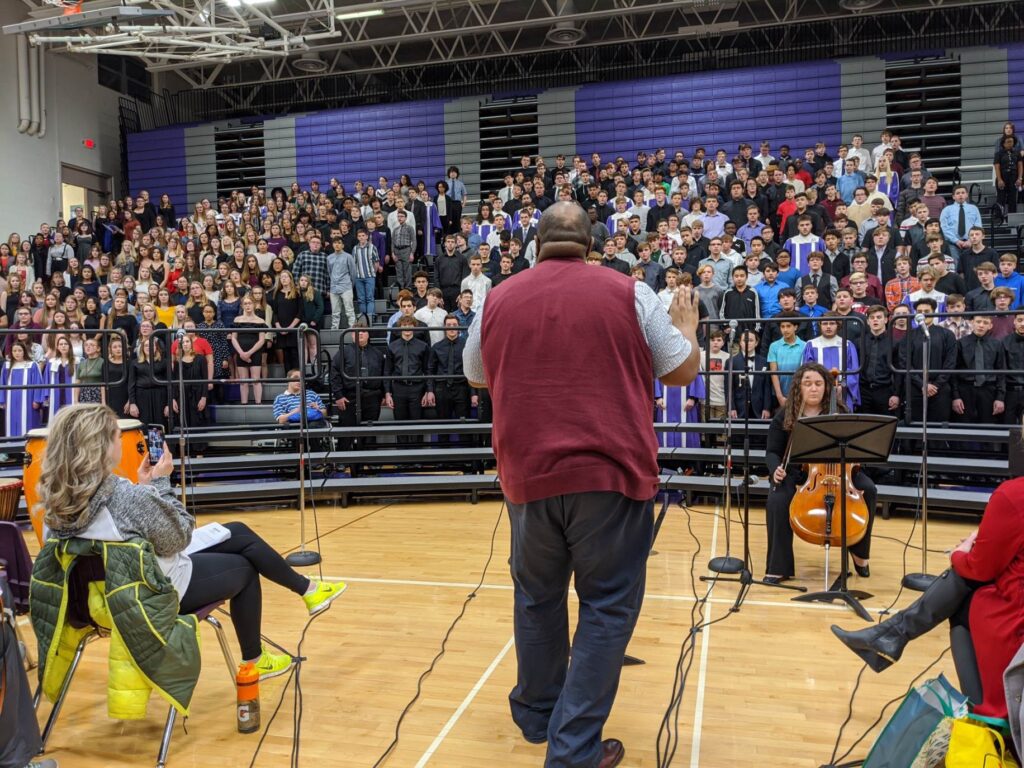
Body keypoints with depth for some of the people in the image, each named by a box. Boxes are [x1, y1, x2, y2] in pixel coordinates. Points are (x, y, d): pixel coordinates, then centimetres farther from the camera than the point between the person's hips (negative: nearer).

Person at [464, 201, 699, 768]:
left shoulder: (498, 301, 5)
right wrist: (686, 325, 25)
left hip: (528, 473, 3)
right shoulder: (628, 293, -1)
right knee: (606, 607, 8)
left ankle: (536, 715, 36)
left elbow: (477, 379, 19)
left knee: (537, 596, 20)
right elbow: (682, 371, 6)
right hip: (609, 471, -2)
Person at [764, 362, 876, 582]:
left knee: (867, 489, -25)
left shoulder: (839, 412, 4)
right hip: (796, 473, -2)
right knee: (777, 501, -33)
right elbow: (772, 452, 0)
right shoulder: (784, 416, 0)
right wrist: (776, 469, -23)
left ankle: (859, 552, -1)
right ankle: (778, 568, -22)